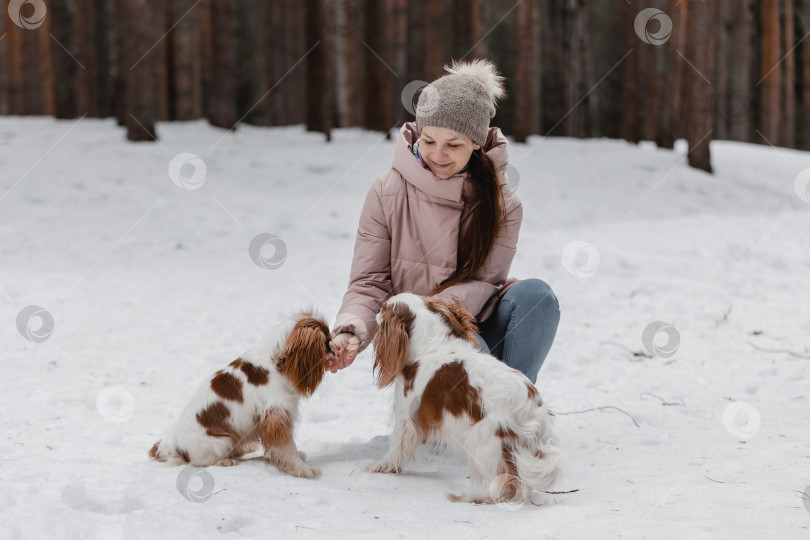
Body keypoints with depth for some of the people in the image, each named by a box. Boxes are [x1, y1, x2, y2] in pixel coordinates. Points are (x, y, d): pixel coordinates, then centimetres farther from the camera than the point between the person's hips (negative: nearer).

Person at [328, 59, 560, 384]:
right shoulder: (387, 195, -6)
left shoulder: (501, 204, -4)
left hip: (480, 324, 2)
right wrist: (351, 332, -29)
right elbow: (368, 283, -7)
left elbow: (483, 282, -12)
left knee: (535, 293, -28)